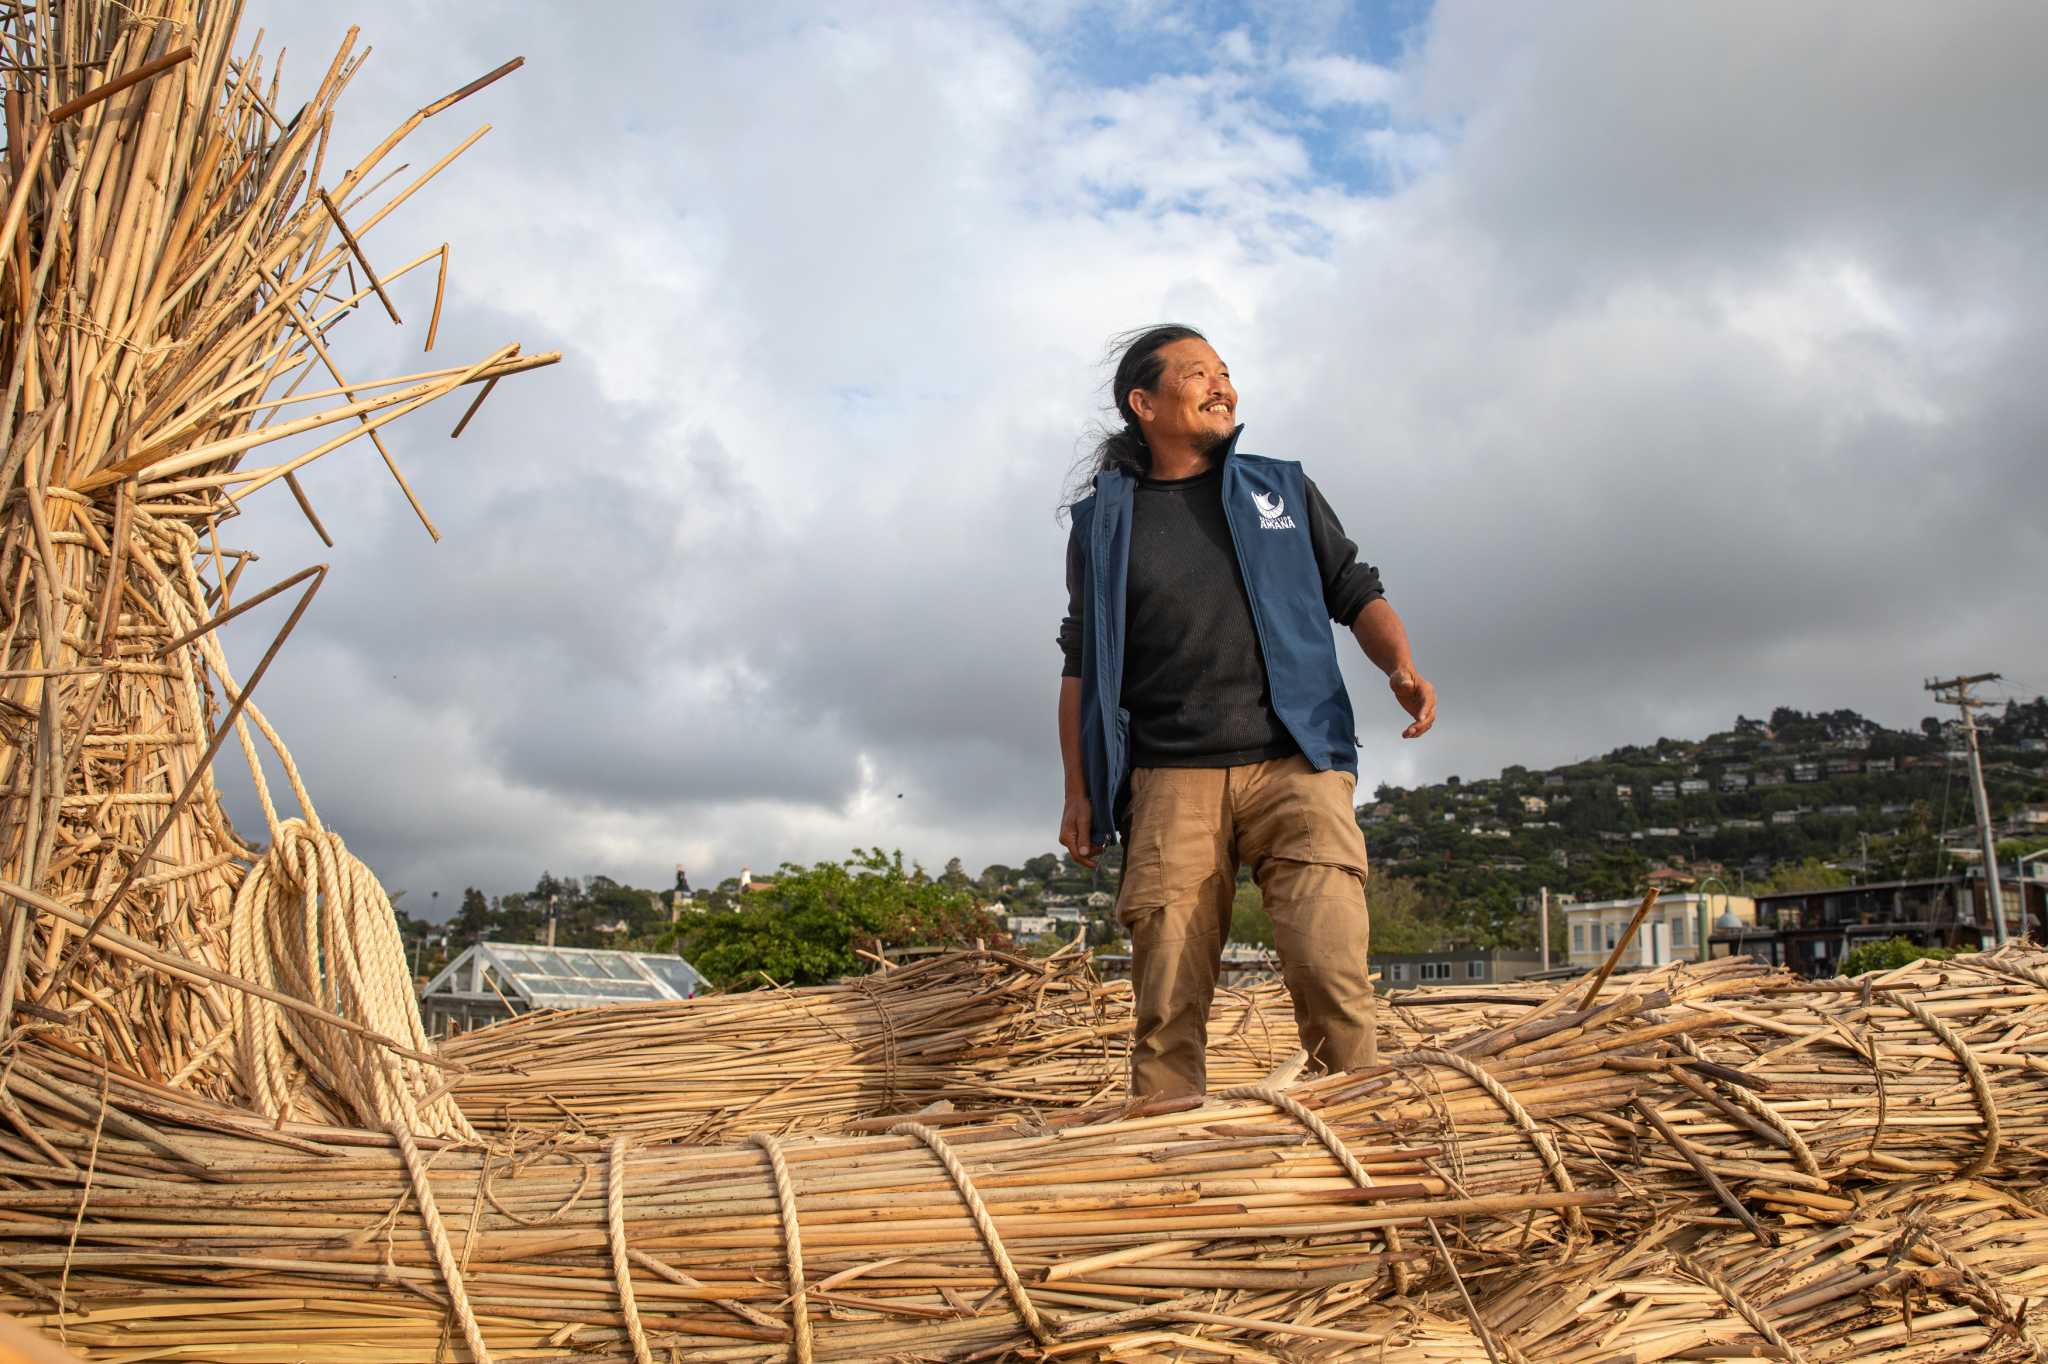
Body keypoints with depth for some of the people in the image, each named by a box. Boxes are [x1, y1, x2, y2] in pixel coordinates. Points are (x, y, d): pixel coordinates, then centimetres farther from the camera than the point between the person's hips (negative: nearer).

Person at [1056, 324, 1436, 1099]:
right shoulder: (1101, 521, 14)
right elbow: (1081, 664, 15)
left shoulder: (1282, 490, 17)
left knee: (1329, 967, -17)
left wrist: (1400, 666, -4)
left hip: (1294, 766, 0)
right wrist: (1079, 792, 7)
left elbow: (1356, 593, 18)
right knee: (1167, 1001, -6)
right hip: (1170, 781, 0)